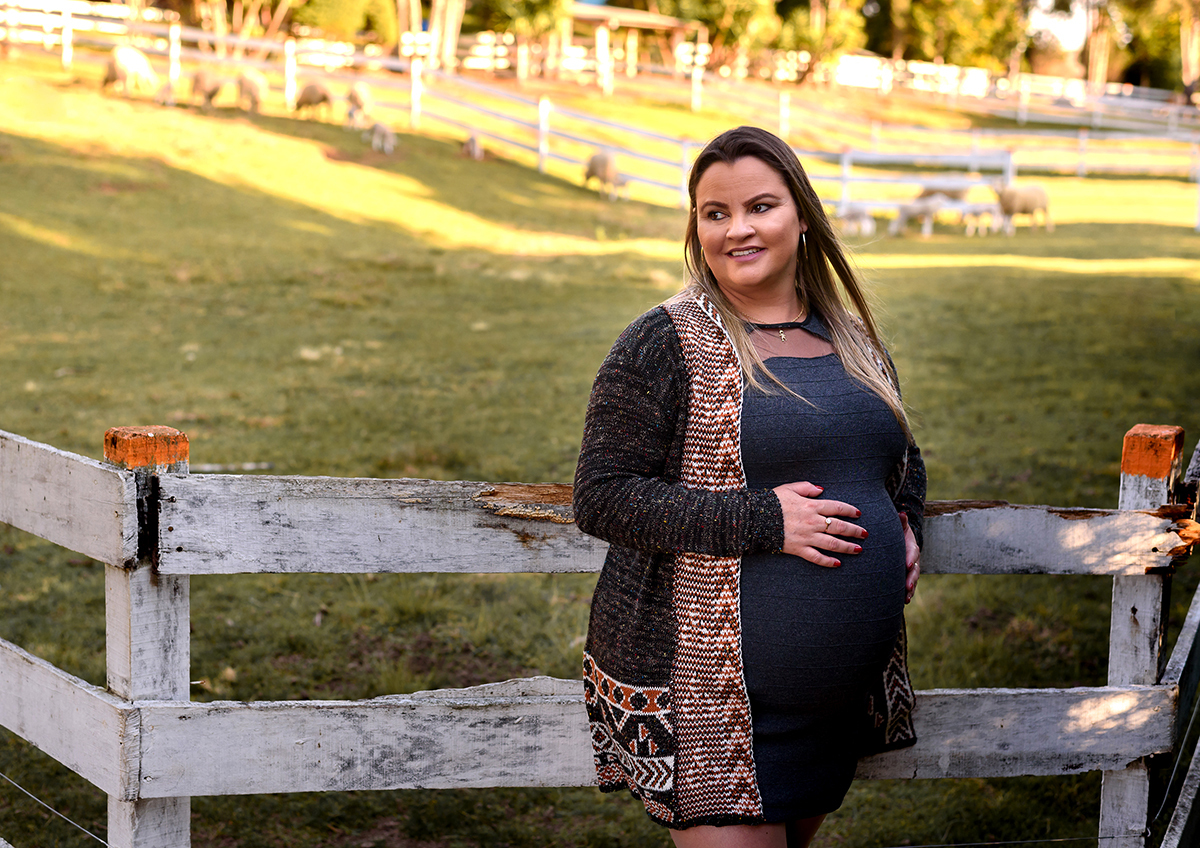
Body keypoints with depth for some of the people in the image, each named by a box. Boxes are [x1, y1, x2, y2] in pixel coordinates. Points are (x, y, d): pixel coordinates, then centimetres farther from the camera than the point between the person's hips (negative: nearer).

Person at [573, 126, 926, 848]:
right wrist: (763, 521, -22)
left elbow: (903, 458, 27)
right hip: (709, 697, -6)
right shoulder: (666, 345, -9)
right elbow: (604, 497, -15)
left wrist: (906, 525, 4)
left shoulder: (855, 343, 10)